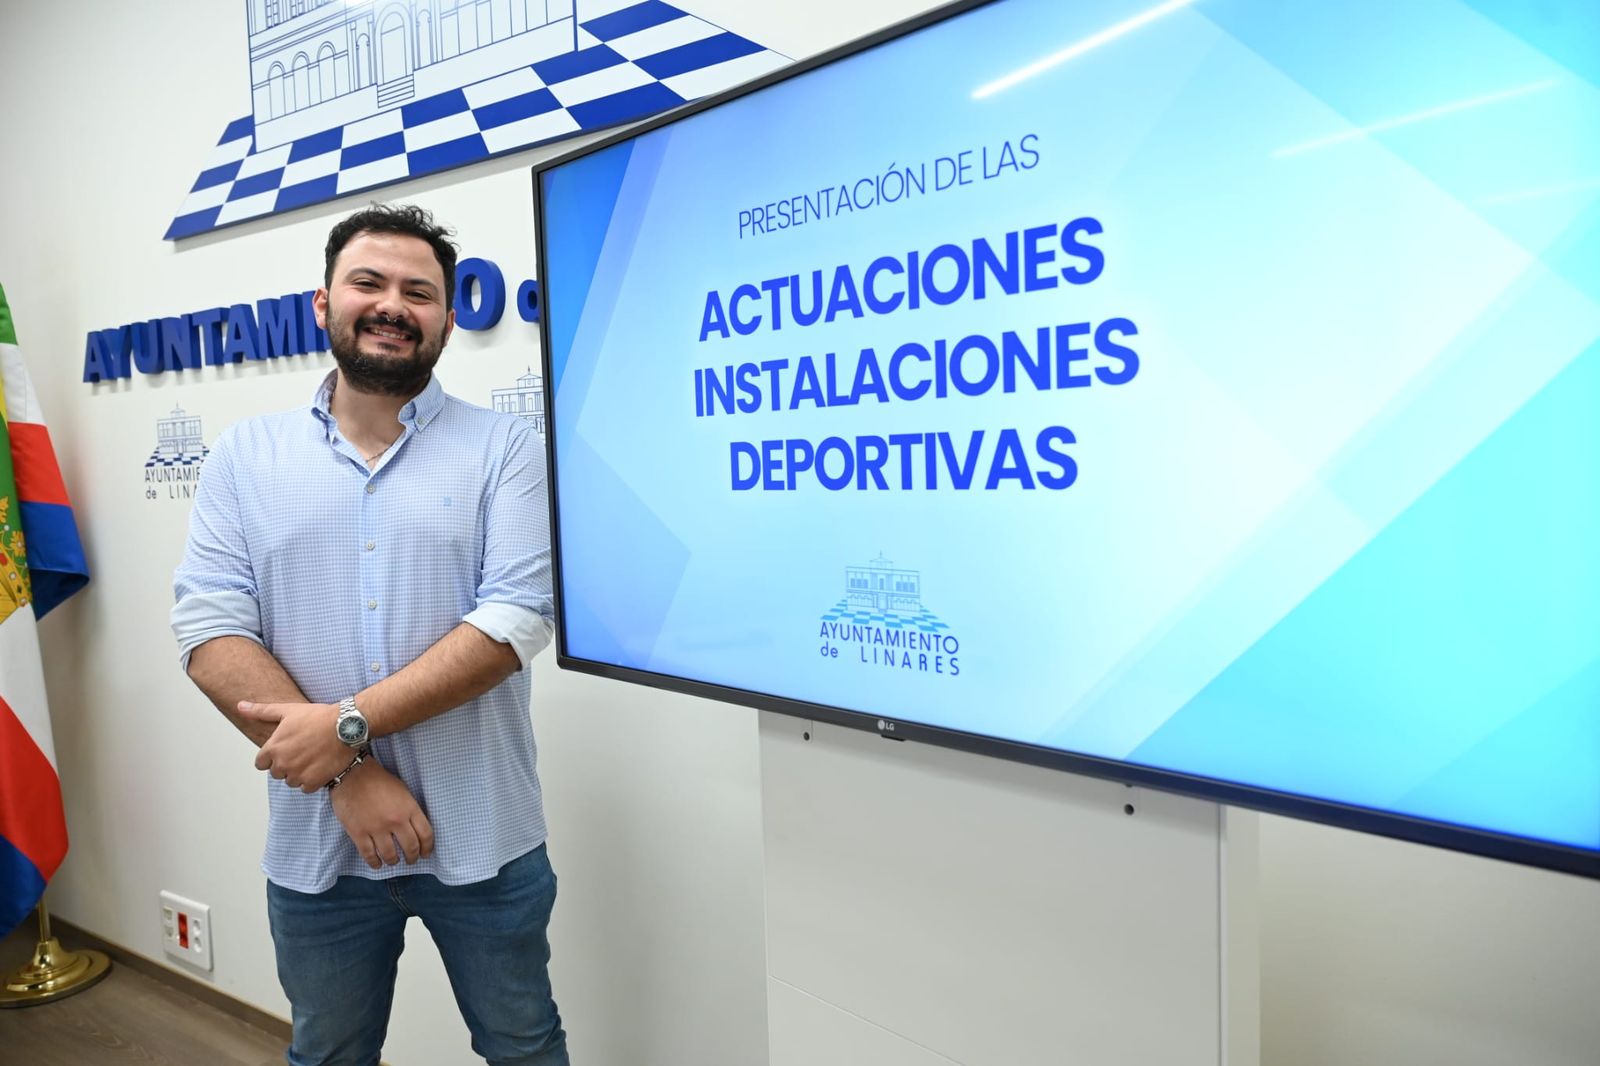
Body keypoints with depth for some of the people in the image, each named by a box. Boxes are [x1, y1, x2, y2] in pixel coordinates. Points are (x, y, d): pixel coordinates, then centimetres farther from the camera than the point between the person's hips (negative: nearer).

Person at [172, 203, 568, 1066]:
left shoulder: (503, 447, -5)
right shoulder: (244, 455, 2)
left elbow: (515, 619, -15)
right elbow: (208, 631, -6)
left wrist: (348, 722, -20)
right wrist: (348, 774, -15)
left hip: (483, 842, -1)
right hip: (317, 844, 2)